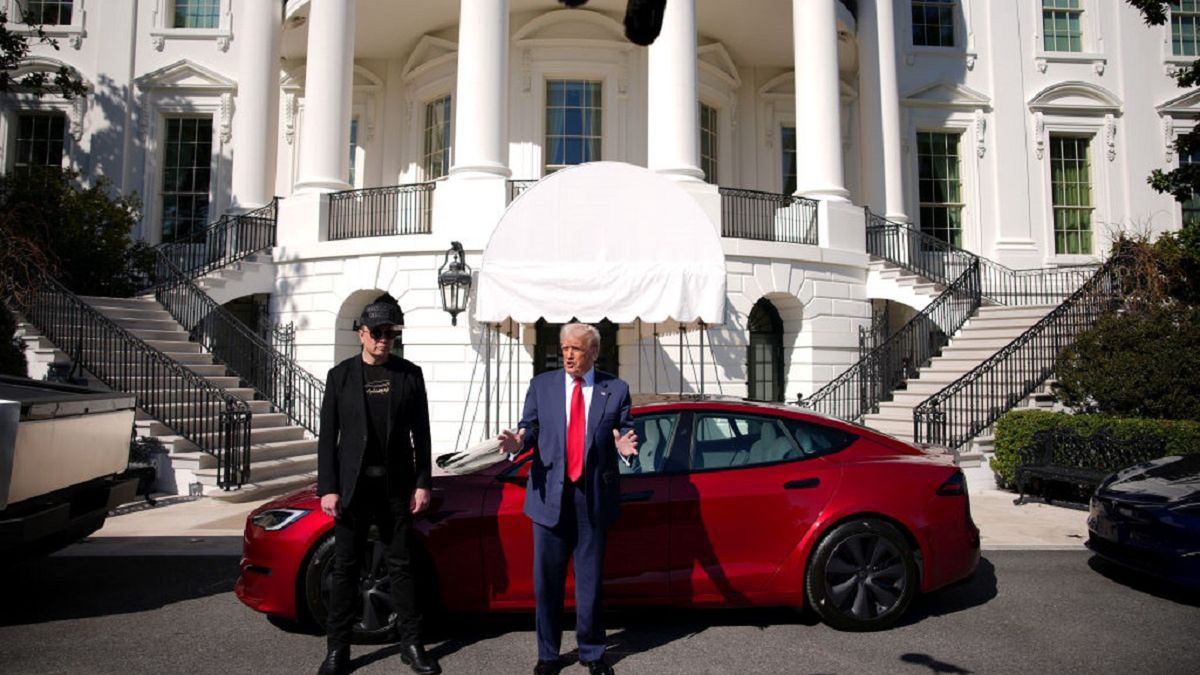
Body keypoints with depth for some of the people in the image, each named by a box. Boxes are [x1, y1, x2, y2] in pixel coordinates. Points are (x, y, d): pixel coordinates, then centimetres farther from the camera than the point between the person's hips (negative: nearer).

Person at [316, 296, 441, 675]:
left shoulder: (409, 374, 3)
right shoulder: (341, 375, 2)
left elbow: (421, 433, 4)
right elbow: (328, 436, 1)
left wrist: (422, 483, -1)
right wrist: (327, 488, -5)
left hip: (396, 486, 0)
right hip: (352, 486, 0)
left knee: (402, 566, 7)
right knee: (345, 568, 7)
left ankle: (411, 644, 18)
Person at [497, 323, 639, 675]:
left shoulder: (616, 389, 3)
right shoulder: (541, 385, 5)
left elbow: (627, 434, 1)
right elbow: (529, 427, 3)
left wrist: (626, 447, -21)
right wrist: (518, 442, -19)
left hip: (593, 497, -1)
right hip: (550, 495, 1)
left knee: (589, 580, 11)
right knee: (546, 581, 9)